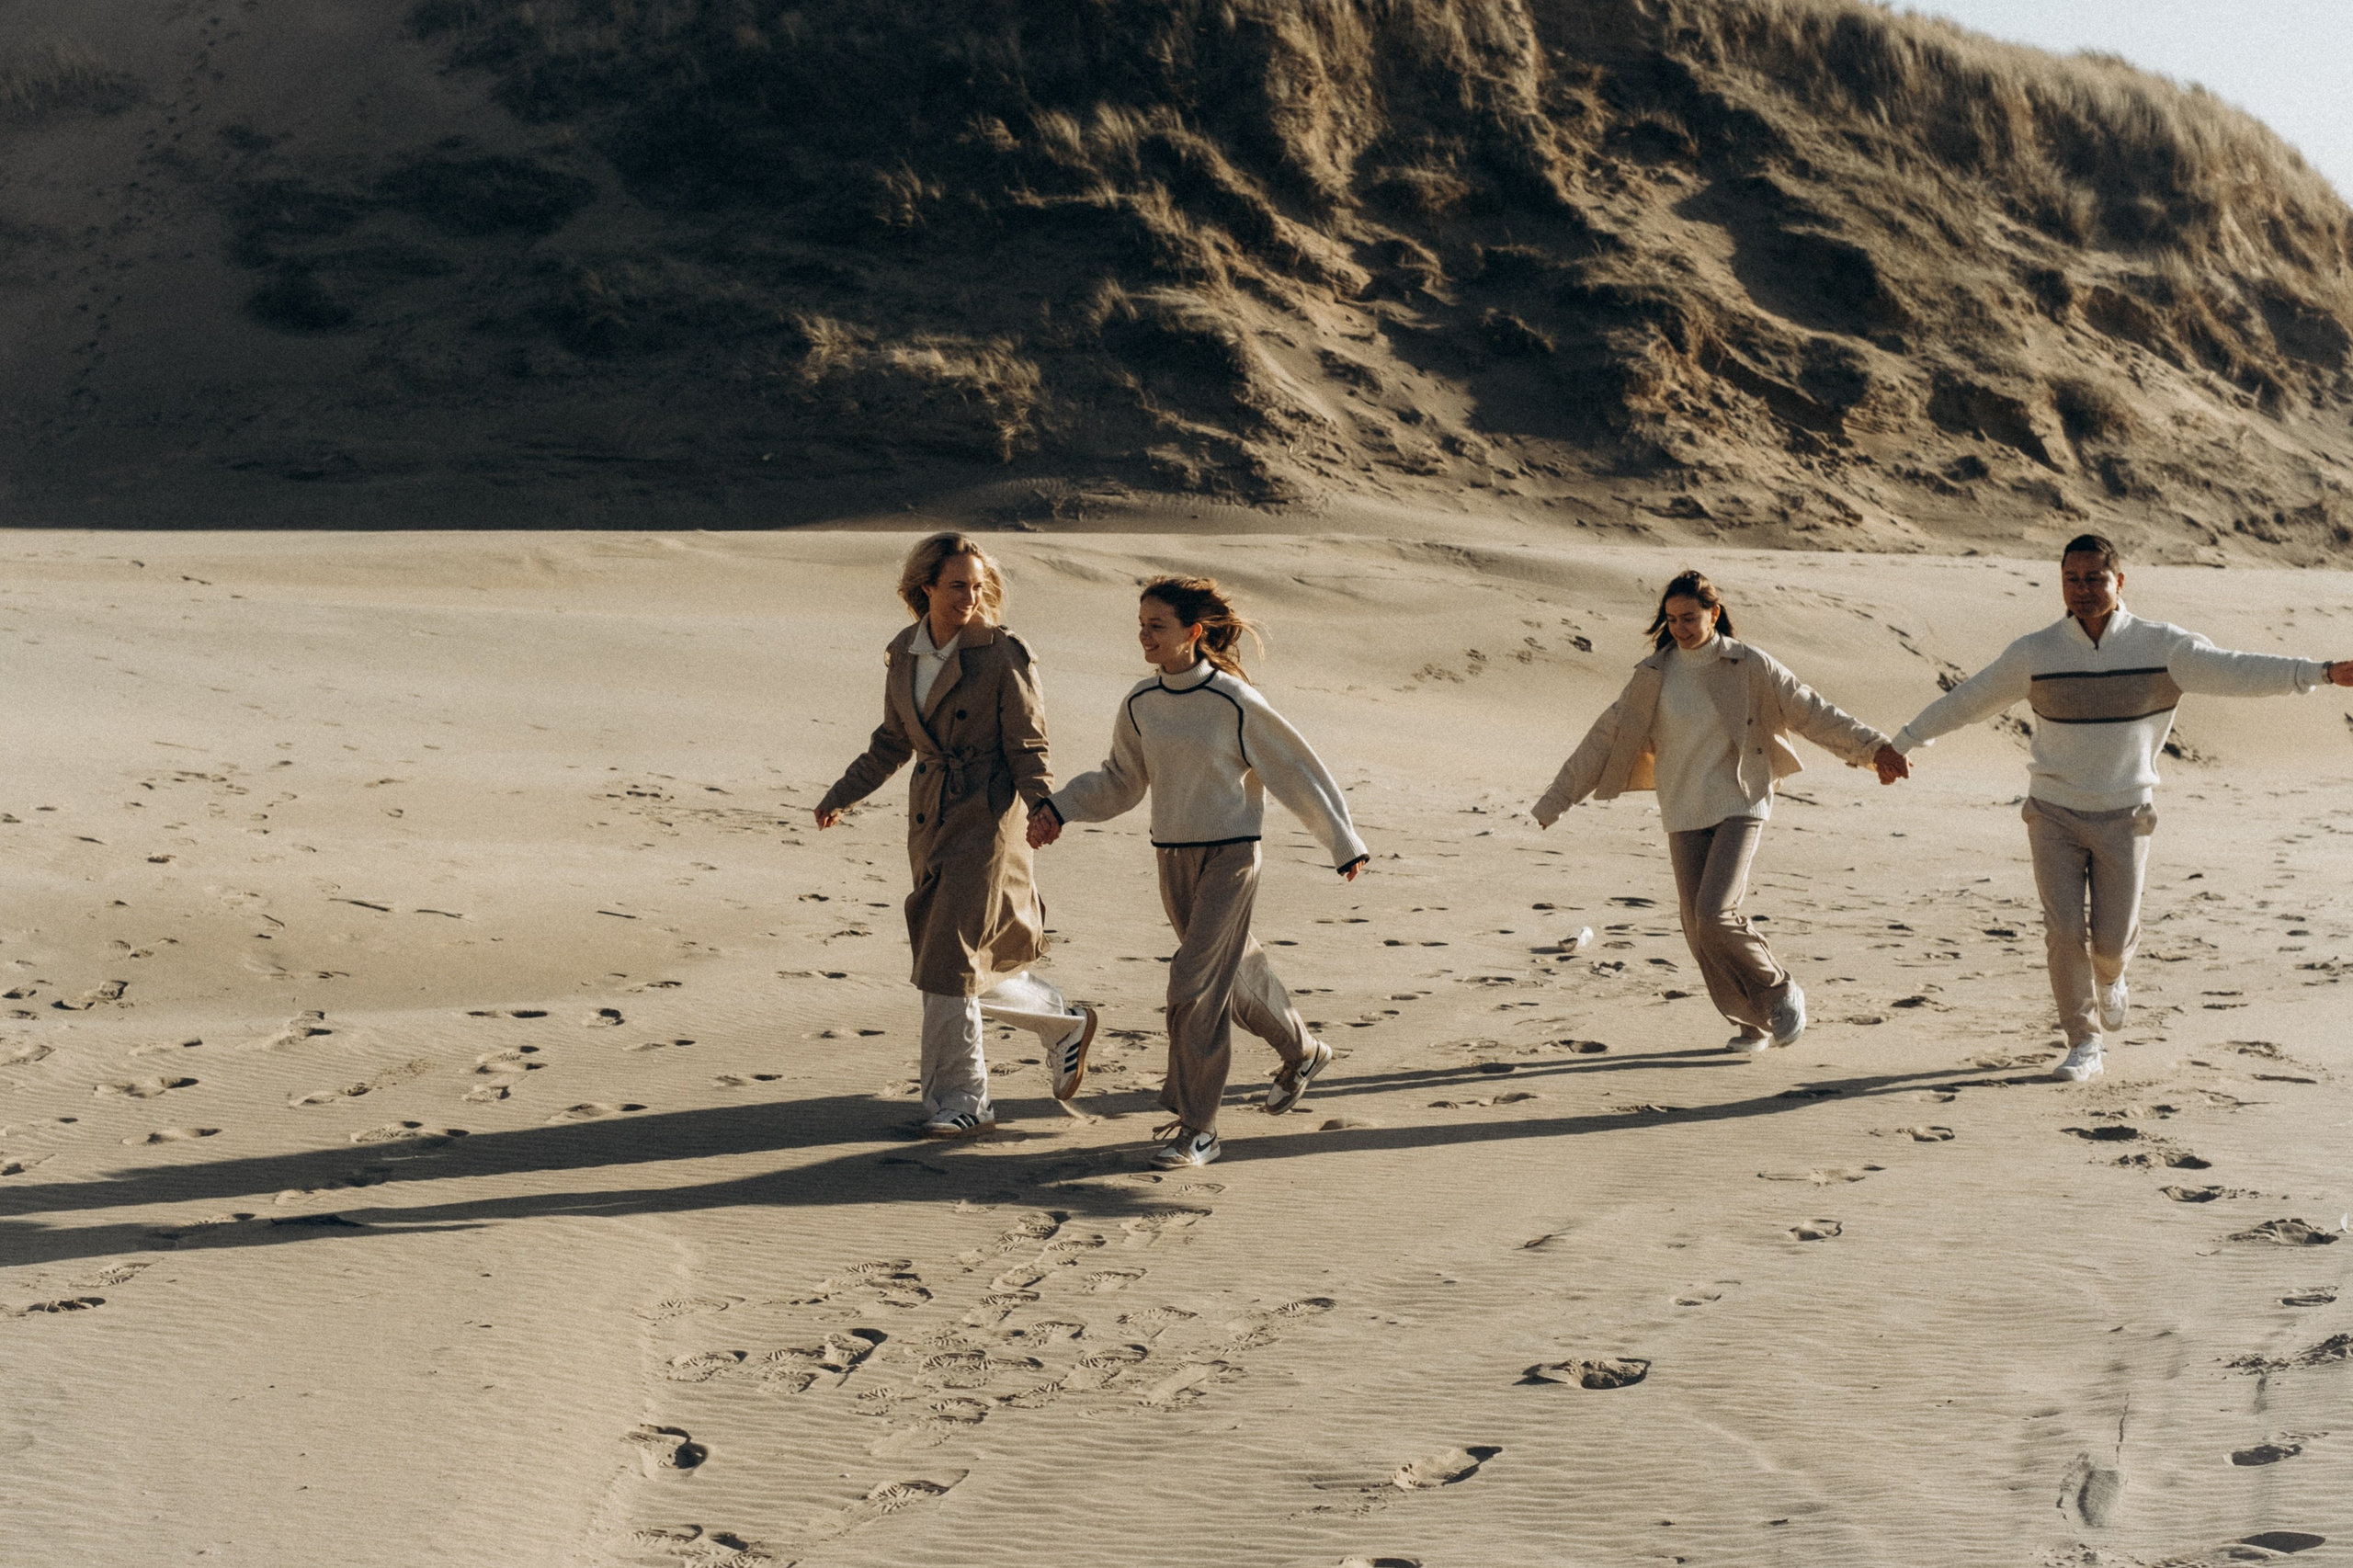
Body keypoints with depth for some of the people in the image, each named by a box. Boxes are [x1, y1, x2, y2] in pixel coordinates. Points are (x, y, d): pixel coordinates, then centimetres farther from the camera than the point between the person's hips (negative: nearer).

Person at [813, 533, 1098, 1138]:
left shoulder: (1004, 654, -10)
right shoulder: (903, 654, 7)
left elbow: (1027, 747, -8)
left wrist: (1042, 808, -24)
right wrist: (841, 796, 16)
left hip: (987, 816, -6)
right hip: (929, 816, 7)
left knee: (952, 963, -8)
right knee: (942, 962, 11)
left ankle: (961, 1100, 4)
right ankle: (1064, 1024, 31)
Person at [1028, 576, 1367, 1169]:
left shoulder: (1234, 702, -14)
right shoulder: (1140, 704, 2)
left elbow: (1296, 770, -6)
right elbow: (1119, 781, 15)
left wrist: (1343, 842, -1)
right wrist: (1059, 808, 1)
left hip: (1229, 857, -6)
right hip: (1172, 858, 6)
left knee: (1194, 983, -13)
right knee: (1234, 969, 20)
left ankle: (1196, 1125, -5)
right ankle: (1301, 1052, 45)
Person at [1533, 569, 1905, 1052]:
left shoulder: (1748, 666, -5)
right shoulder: (1654, 675, 2)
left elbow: (1811, 712, -4)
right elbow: (1608, 736, 6)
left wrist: (1874, 748, -12)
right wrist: (1558, 799, 6)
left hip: (1739, 807, -4)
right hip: (1684, 816, 4)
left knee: (1715, 915, -19)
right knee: (1699, 931, 1)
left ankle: (1782, 993, 5)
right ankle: (1752, 1023, 19)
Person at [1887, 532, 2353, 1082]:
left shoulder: (2161, 647, -7)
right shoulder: (2035, 653, -5)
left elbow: (2236, 671, -16)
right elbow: (1967, 700, 5)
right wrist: (1902, 743, 10)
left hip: (2124, 815, 0)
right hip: (2054, 813, 0)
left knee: (2112, 938, 1)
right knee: (2064, 933, -7)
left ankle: (2109, 976, 40)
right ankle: (2084, 1045, 11)